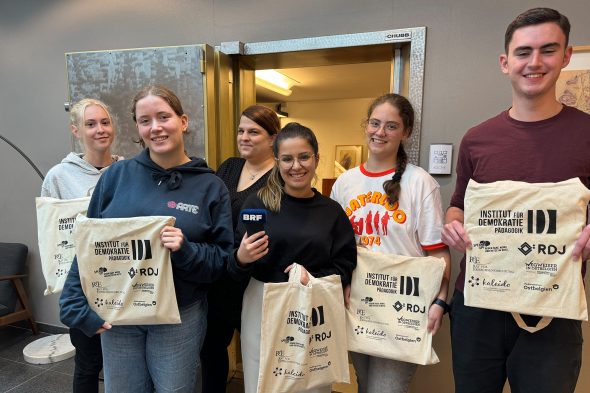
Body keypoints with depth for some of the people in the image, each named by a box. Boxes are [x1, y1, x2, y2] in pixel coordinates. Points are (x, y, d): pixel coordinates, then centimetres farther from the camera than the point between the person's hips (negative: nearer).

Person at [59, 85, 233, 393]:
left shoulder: (211, 186, -7)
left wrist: (186, 251, -24)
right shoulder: (117, 175, -3)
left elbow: (223, 259, -6)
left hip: (180, 318, -1)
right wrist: (77, 307, -2)